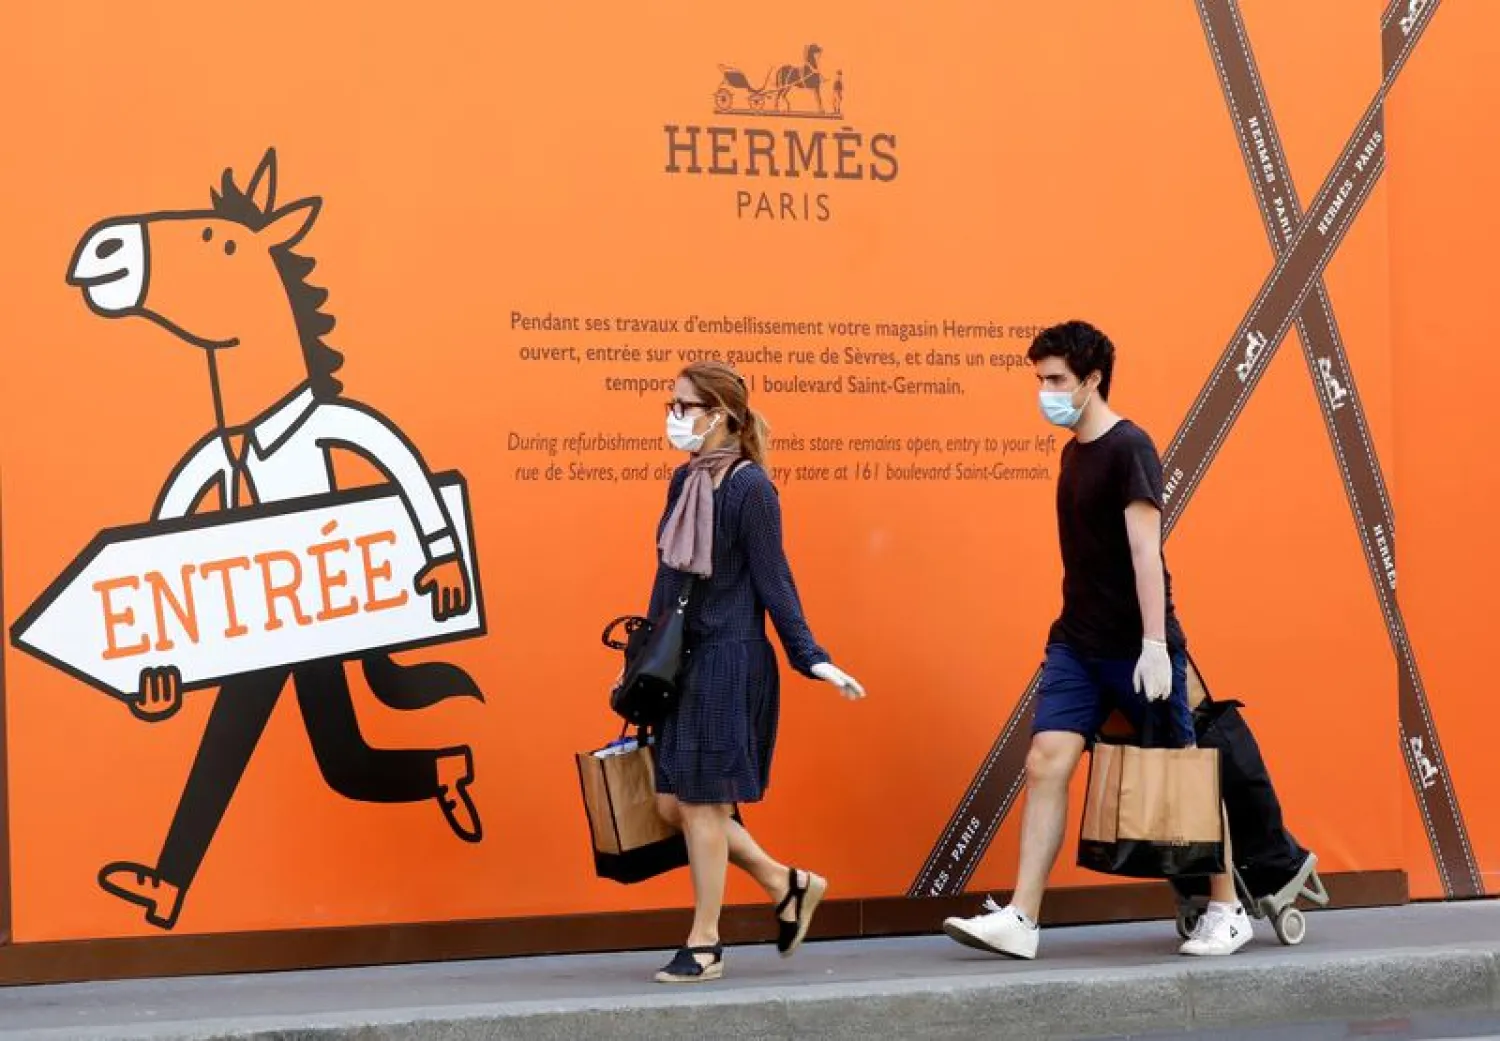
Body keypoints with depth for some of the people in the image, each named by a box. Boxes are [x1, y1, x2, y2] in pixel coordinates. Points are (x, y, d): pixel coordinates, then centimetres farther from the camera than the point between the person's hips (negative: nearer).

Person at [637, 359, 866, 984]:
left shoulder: (750, 488, -12)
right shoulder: (684, 481, 9)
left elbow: (774, 582, -10)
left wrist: (812, 659, -16)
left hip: (730, 662, -8)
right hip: (684, 662, 8)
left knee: (702, 801, -2)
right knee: (673, 802, 8)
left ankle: (704, 946, 10)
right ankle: (788, 886, 23)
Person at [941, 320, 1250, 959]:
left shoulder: (1128, 448, -12)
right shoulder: (1073, 452, 12)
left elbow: (1145, 551, -18)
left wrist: (1155, 646, -22)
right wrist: (1079, 627, 15)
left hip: (1135, 648, -7)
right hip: (1077, 643, 7)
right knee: (1045, 763, -4)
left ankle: (1227, 911, 17)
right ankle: (1020, 920, -6)